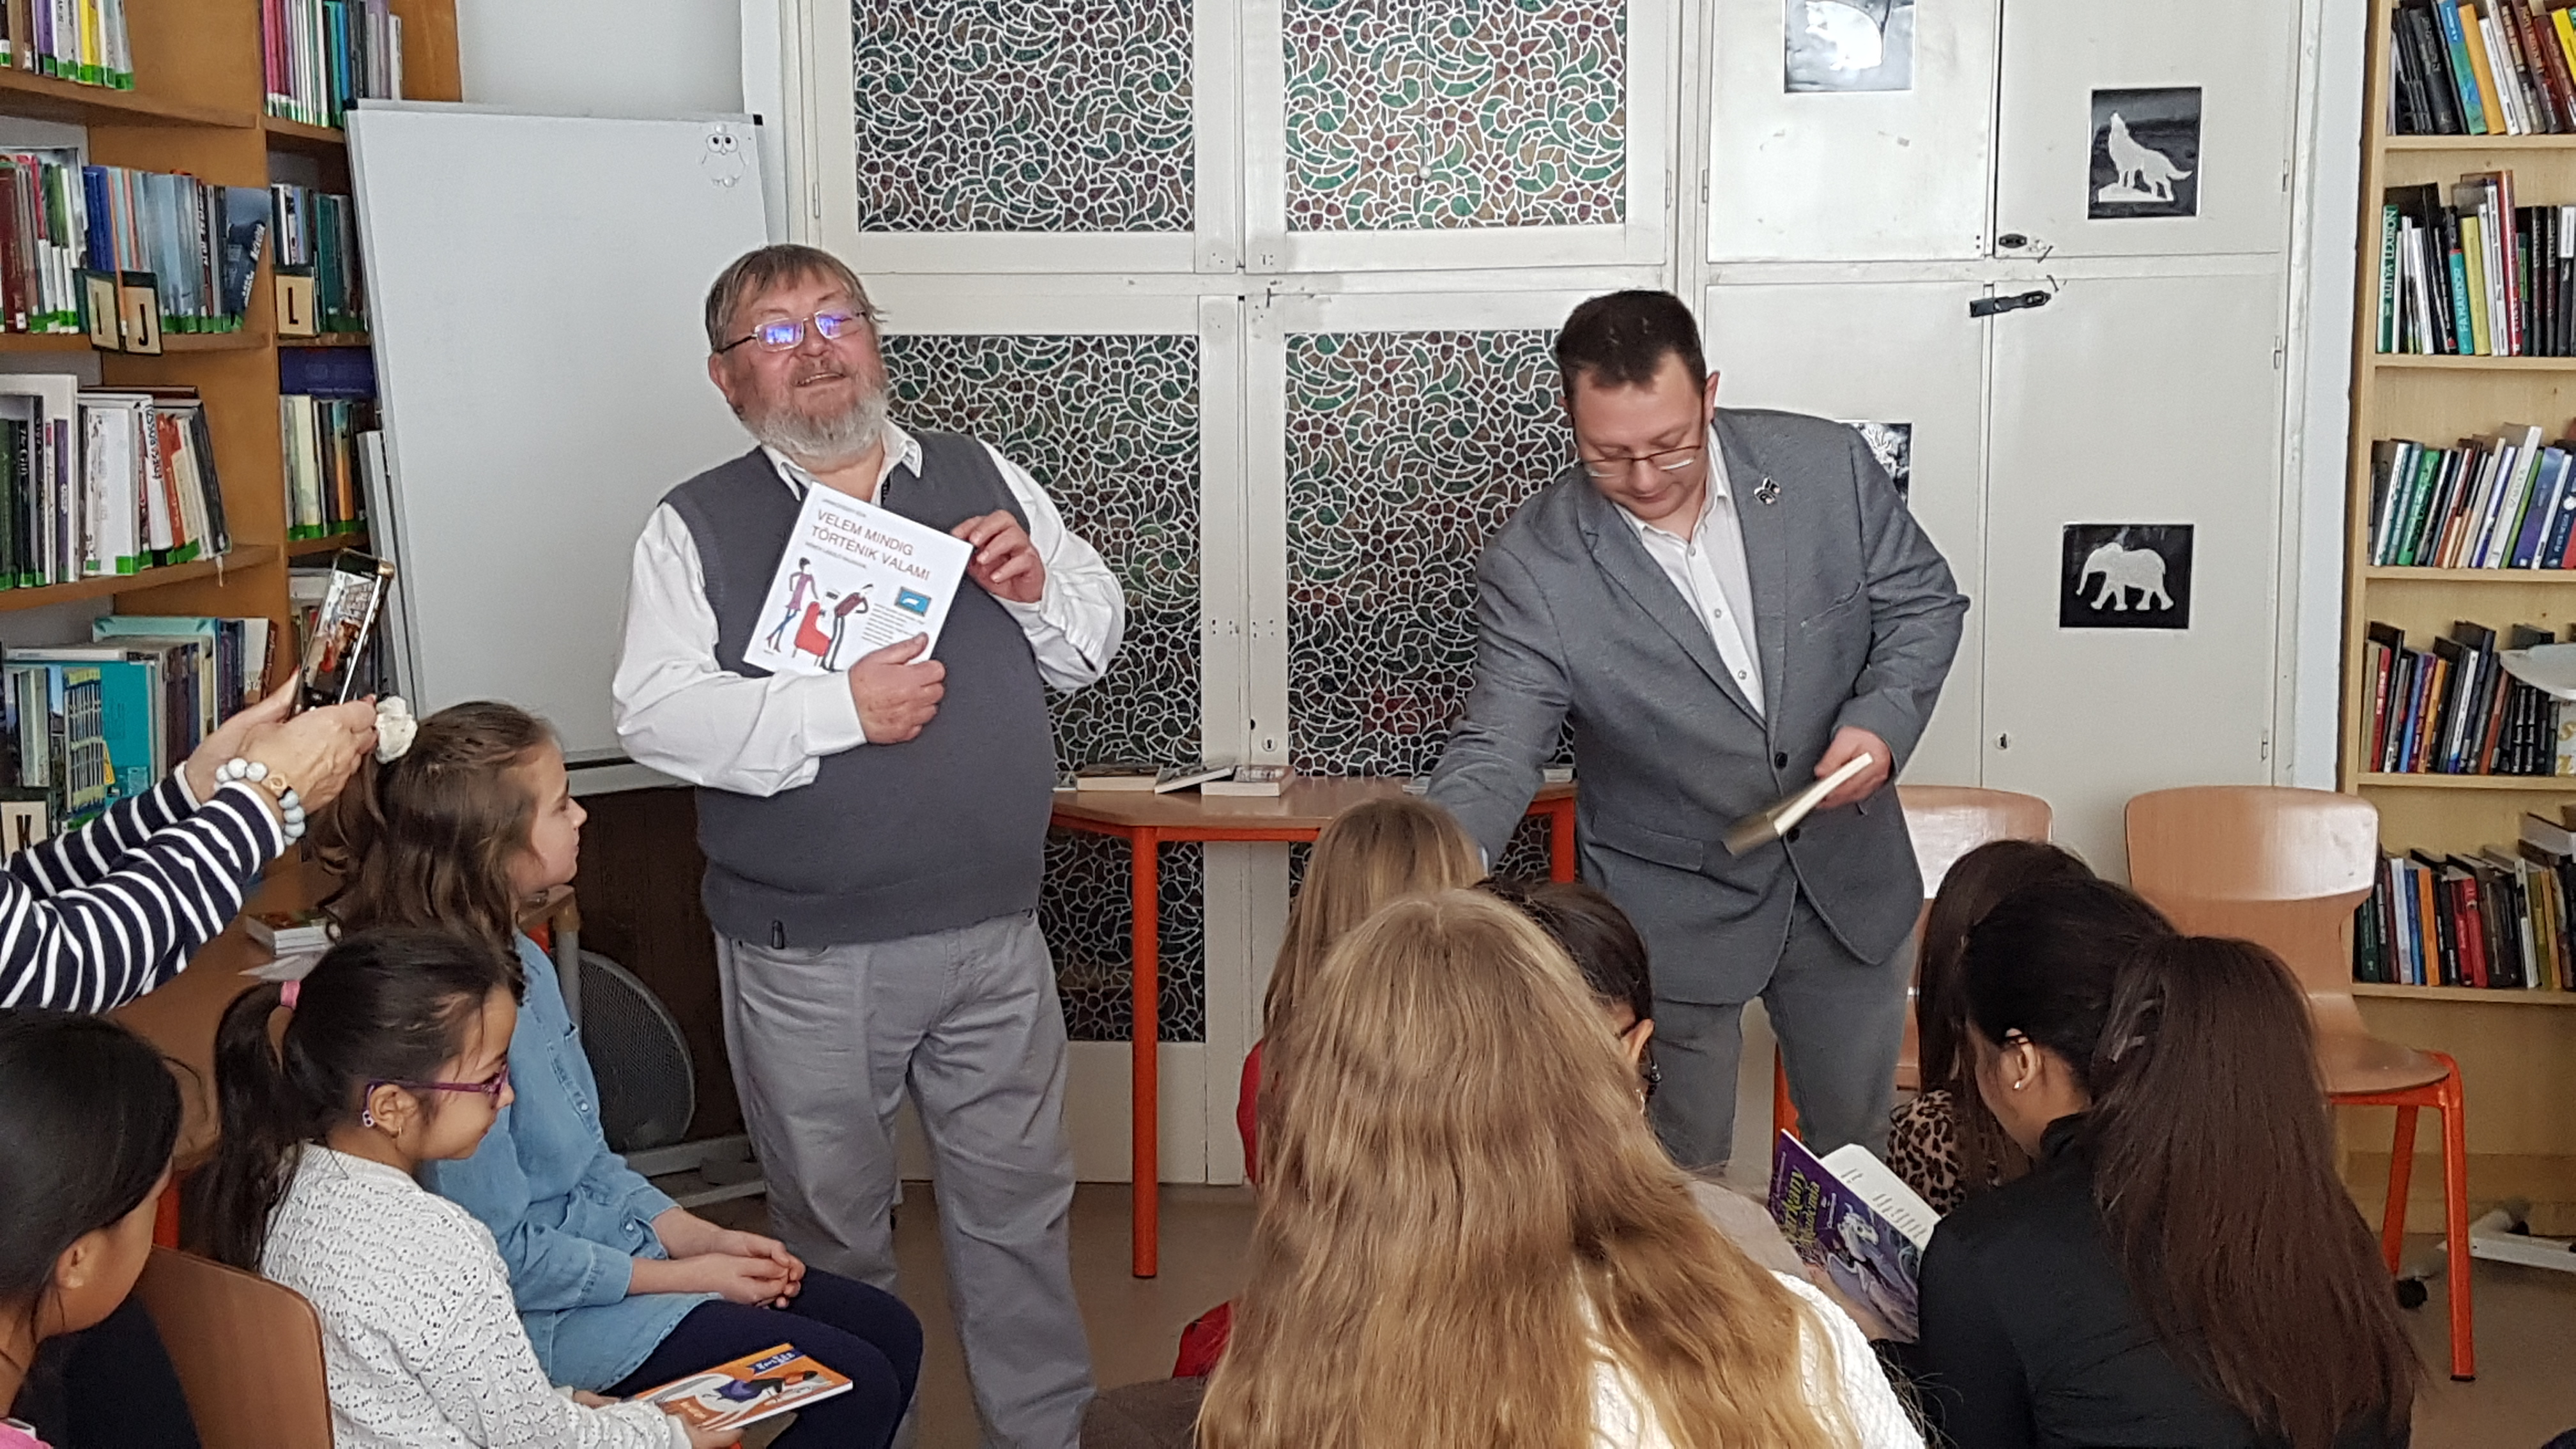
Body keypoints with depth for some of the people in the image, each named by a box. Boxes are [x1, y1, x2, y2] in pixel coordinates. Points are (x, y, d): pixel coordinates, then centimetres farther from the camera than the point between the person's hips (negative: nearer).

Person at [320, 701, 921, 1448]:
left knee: (891, 1333, 6)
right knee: (858, 1387, -15)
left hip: (611, 1240, 10)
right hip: (546, 1315, -10)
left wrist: (703, 1237, 3)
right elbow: (506, 1257, -21)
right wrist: (685, 1276, -13)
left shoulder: (520, 959, 5)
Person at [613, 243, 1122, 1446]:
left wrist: (1037, 588, -8)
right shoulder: (695, 528, -2)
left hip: (996, 937, 2)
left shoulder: (985, 480, 7)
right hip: (807, 962, -2)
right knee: (832, 1225, 14)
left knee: (1018, 1204, 13)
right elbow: (658, 715, -13)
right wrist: (841, 709, -21)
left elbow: (1095, 639, 13)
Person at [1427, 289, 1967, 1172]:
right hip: (1674, 915, -3)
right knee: (1683, 1172, 11)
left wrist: (1884, 720, -19)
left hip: (1849, 879, 3)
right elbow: (1496, 758, -21)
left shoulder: (1826, 467, -13)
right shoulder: (1533, 568, -20)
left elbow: (1922, 600, 0)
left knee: (1854, 1139, 23)